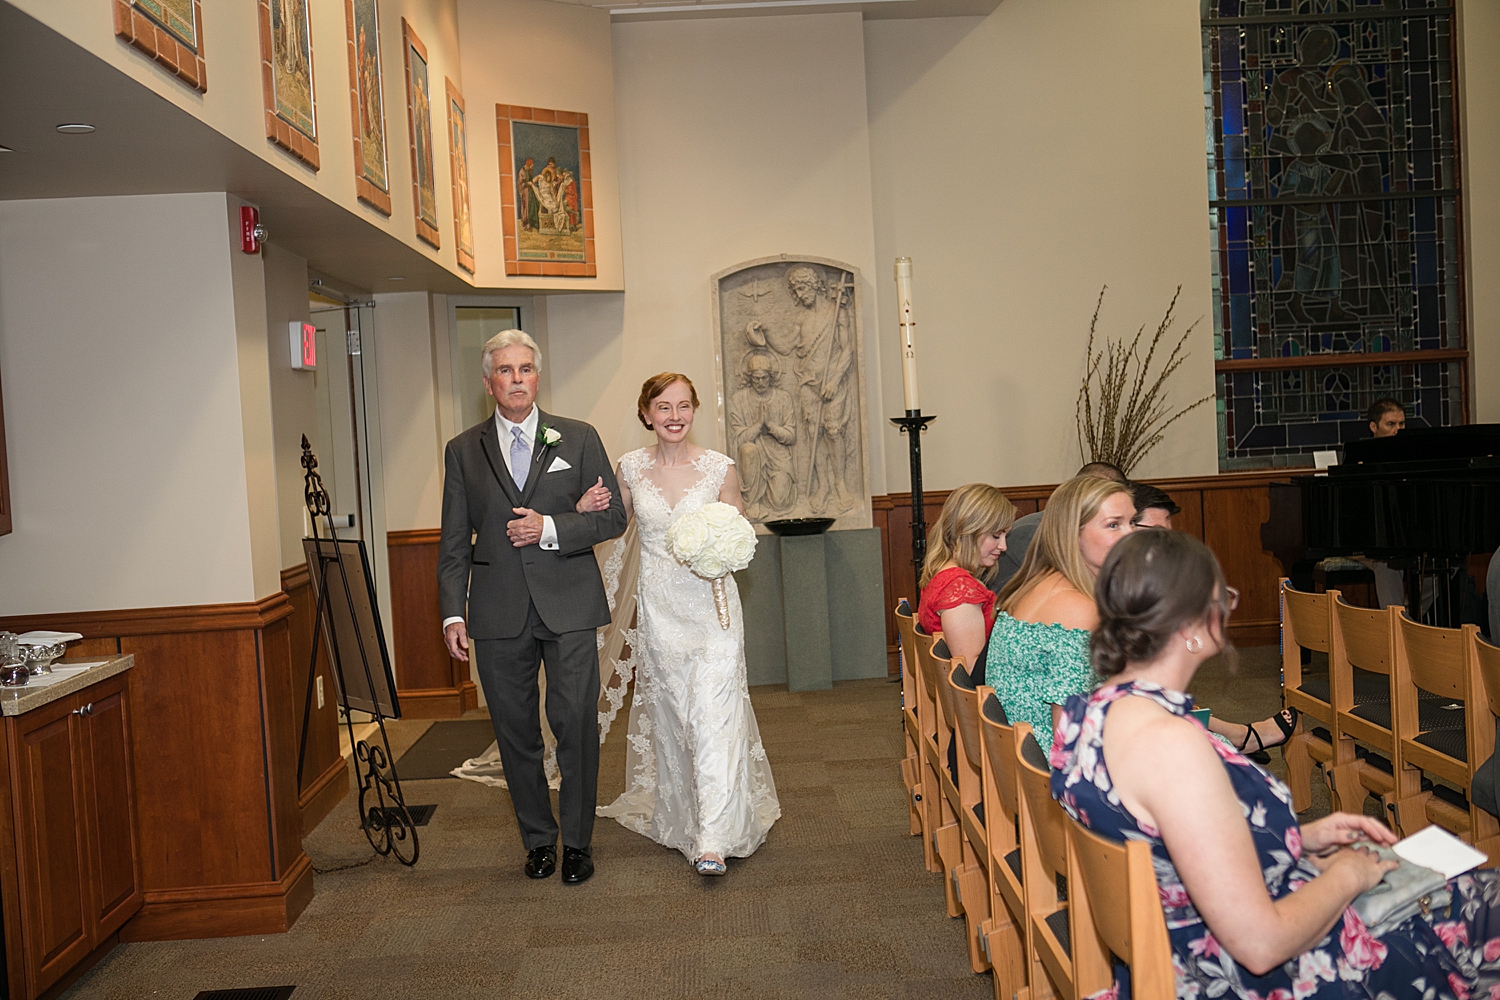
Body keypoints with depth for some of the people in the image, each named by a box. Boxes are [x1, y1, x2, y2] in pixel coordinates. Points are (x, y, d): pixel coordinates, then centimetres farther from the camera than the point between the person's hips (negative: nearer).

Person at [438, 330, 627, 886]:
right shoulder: (463, 451, 9)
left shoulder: (579, 439, 6)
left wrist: (551, 528, -11)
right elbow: (454, 541, 8)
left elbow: (613, 517, 4)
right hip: (498, 611, 2)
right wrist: (453, 612, 0)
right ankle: (538, 838, 24)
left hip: (568, 605, -1)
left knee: (576, 723, -2)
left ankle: (577, 840, 14)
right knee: (515, 730, 8)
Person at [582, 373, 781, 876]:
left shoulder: (720, 468, -4)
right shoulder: (631, 468, 1)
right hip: (658, 606, 3)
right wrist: (586, 510, -5)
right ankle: (680, 818, 29)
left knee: (712, 714, -9)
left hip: (712, 604, -2)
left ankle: (713, 839, -6)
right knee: (670, 714, 11)